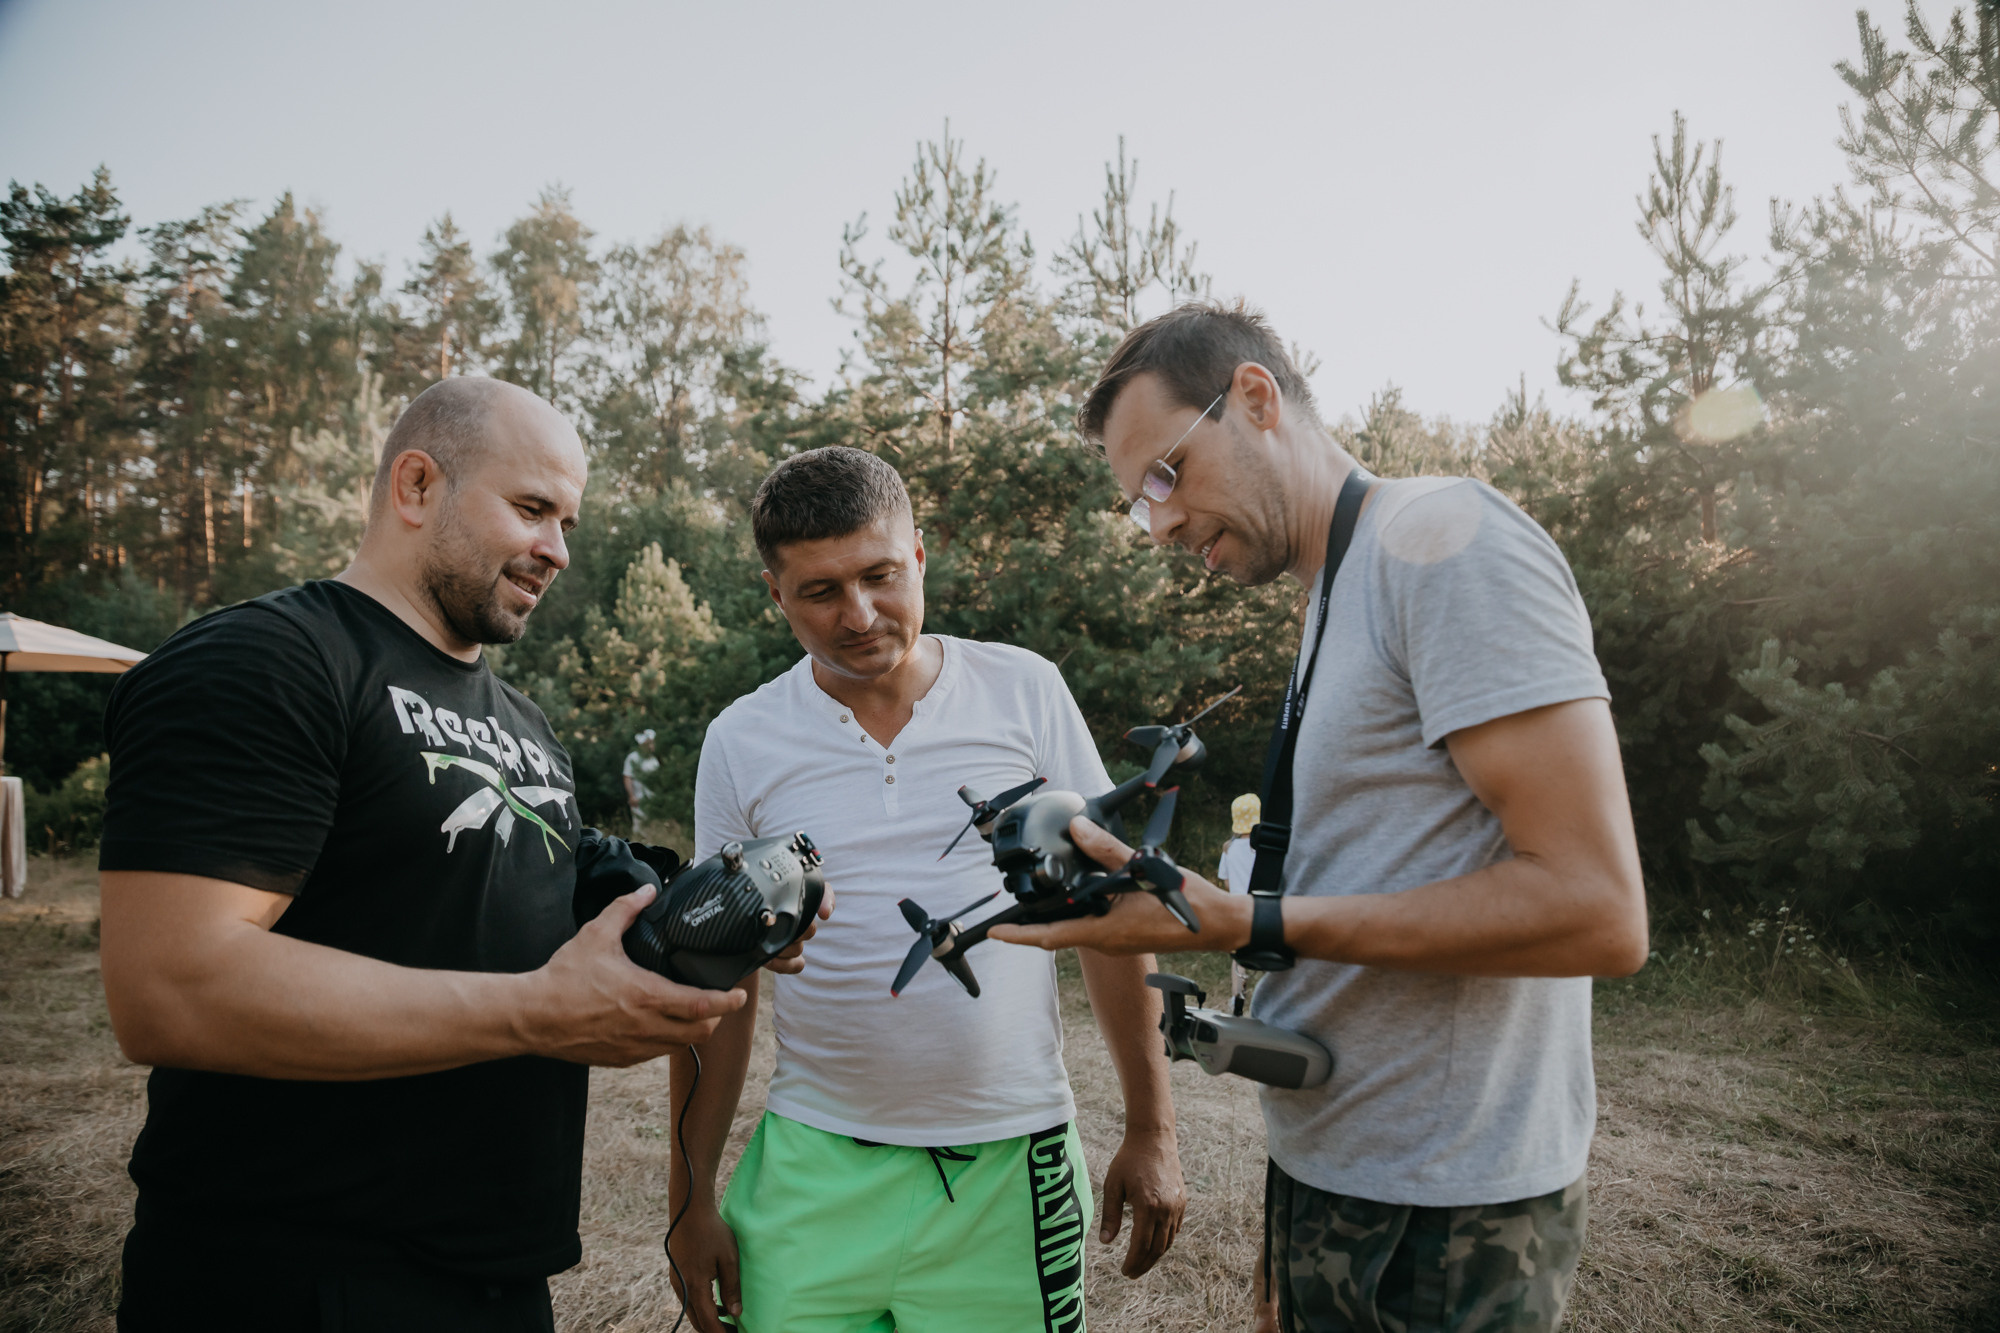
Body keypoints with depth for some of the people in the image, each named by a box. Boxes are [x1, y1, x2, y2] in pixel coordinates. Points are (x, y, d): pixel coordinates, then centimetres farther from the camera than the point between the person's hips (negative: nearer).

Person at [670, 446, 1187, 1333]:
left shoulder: (1026, 691, -4)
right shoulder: (740, 743, -1)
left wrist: (1151, 1132, 0)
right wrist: (692, 1198, 5)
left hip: (1012, 1164, 0)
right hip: (815, 1170, 1)